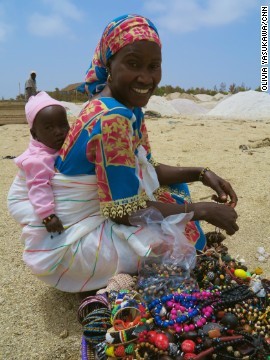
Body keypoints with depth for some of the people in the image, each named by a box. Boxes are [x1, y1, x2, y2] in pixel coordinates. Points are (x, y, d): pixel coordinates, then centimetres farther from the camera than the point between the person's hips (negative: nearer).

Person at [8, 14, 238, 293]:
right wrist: (203, 209, -16)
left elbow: (148, 170, 8)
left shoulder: (129, 108, 1)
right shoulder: (111, 119, -28)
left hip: (96, 213, 9)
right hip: (69, 239, -9)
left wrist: (202, 174, -4)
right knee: (184, 236, -16)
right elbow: (127, 211, -26)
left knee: (173, 186, 15)